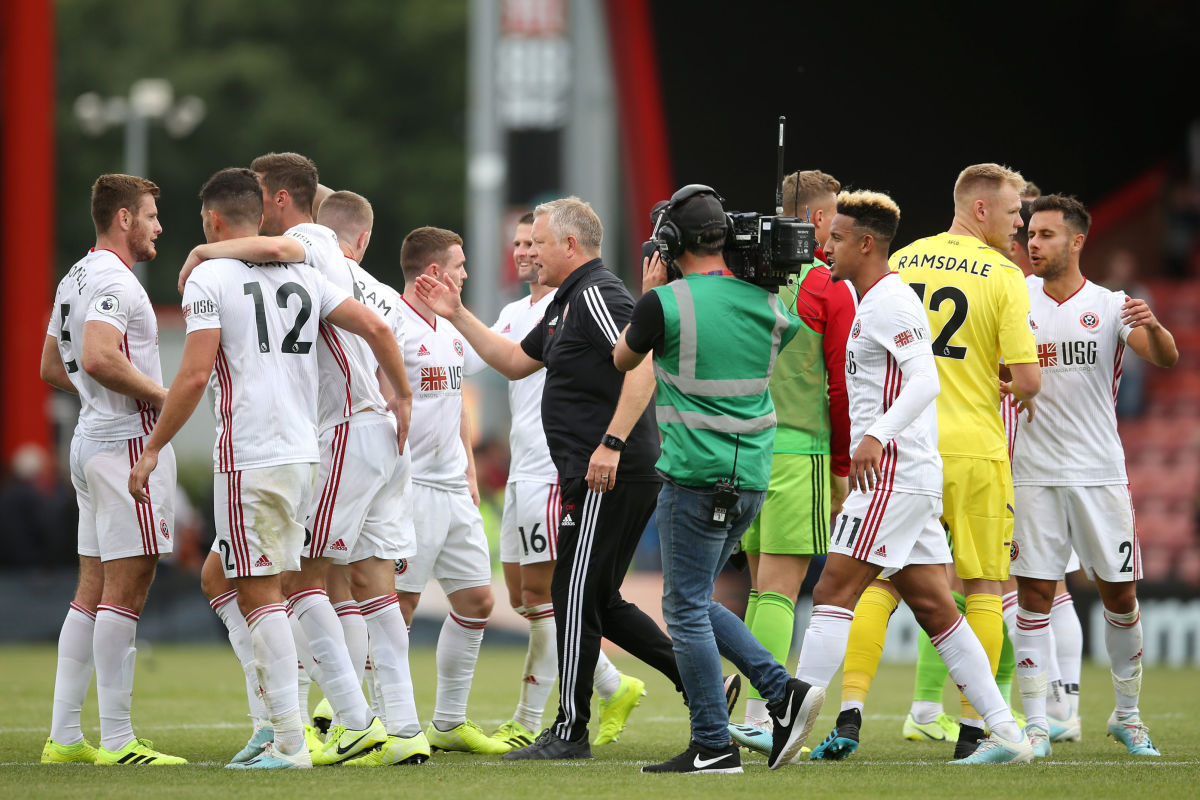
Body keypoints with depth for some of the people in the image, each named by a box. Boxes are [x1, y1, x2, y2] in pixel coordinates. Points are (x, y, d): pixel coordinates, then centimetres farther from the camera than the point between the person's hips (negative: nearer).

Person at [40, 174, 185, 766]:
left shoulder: (75, 279, 18)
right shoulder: (113, 281, -14)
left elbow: (52, 368, 26)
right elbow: (99, 358, -28)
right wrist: (162, 395, -16)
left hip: (92, 439, 10)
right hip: (127, 442, -10)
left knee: (92, 592, 10)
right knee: (125, 591, -9)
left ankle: (64, 736, 9)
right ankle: (117, 740, -10)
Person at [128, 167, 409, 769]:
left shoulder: (209, 278, -7)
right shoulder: (300, 274, 12)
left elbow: (194, 376, -13)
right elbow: (375, 328, 7)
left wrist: (152, 449, -5)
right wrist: (403, 400, 21)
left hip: (249, 460, -7)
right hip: (304, 453, 7)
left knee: (260, 595, -4)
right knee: (221, 581, 17)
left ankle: (290, 743, -7)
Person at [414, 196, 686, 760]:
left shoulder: (598, 294, -12)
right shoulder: (566, 303, 21)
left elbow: (642, 366, -24)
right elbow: (515, 362, 32)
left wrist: (611, 443, -29)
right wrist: (458, 316, 27)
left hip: (612, 476, -11)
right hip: (602, 479, 11)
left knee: (576, 594, -6)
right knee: (599, 601, 14)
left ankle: (570, 730, -3)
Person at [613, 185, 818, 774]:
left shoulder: (665, 303, -11)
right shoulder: (764, 301, 5)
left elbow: (623, 359, 9)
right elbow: (789, 331, 30)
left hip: (695, 476, -7)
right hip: (752, 477, 7)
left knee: (686, 608, 0)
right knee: (696, 599, 19)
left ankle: (713, 746, -2)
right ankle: (781, 691, 7)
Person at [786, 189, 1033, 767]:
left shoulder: (889, 303, -11)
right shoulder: (872, 301, 20)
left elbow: (926, 379, -23)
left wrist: (877, 437, -32)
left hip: (896, 474, -10)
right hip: (895, 475, 10)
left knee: (834, 592, -11)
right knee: (933, 607, 7)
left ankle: (790, 722, -13)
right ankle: (1006, 733, 5)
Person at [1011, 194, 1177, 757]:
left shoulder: (1111, 307, -1)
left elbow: (1166, 360, -13)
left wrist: (1153, 327, -35)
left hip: (1100, 472, -1)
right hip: (1034, 472, 1)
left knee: (1119, 593, 4)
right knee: (1034, 594, -5)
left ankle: (1127, 715, 20)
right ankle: (1035, 724, -3)